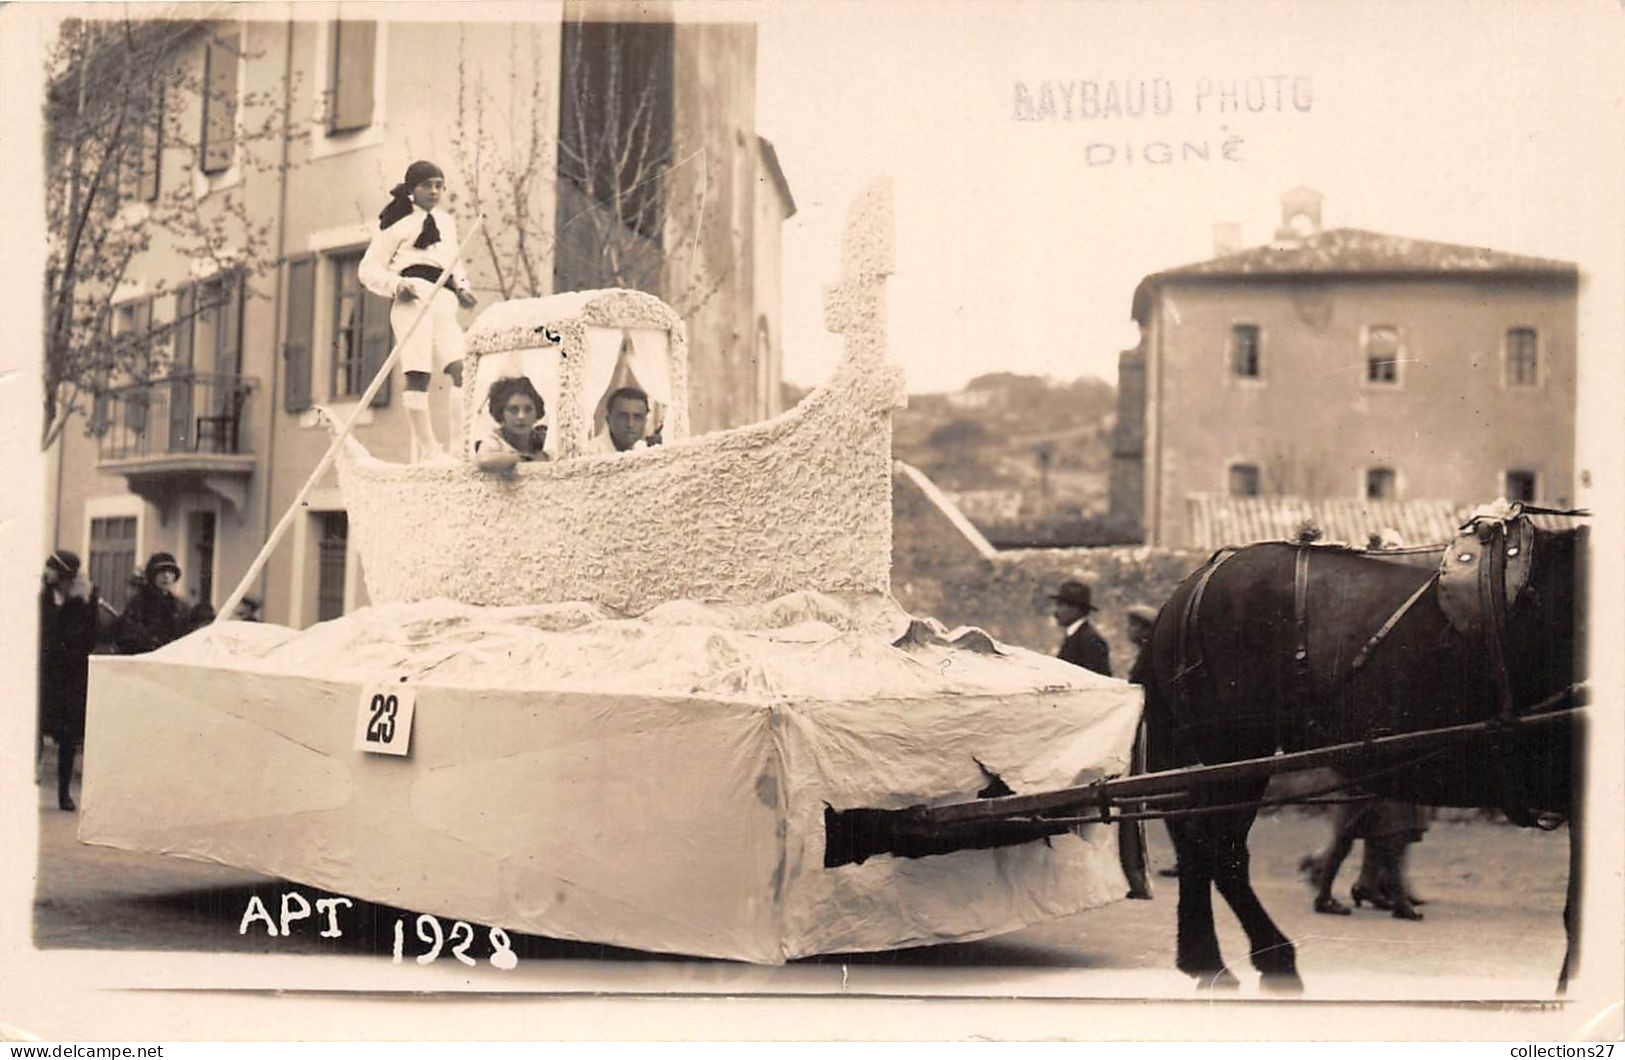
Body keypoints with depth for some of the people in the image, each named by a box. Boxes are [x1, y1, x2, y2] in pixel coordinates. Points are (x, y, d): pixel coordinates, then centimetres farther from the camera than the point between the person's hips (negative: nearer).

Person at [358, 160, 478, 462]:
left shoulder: (446, 222, 26)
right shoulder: (398, 223, 7)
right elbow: (368, 269, 5)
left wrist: (462, 289, 15)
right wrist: (396, 285, -13)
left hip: (444, 302, 5)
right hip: (414, 297, -5)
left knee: (462, 369, -14)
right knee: (418, 375, -10)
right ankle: (426, 449, -8)